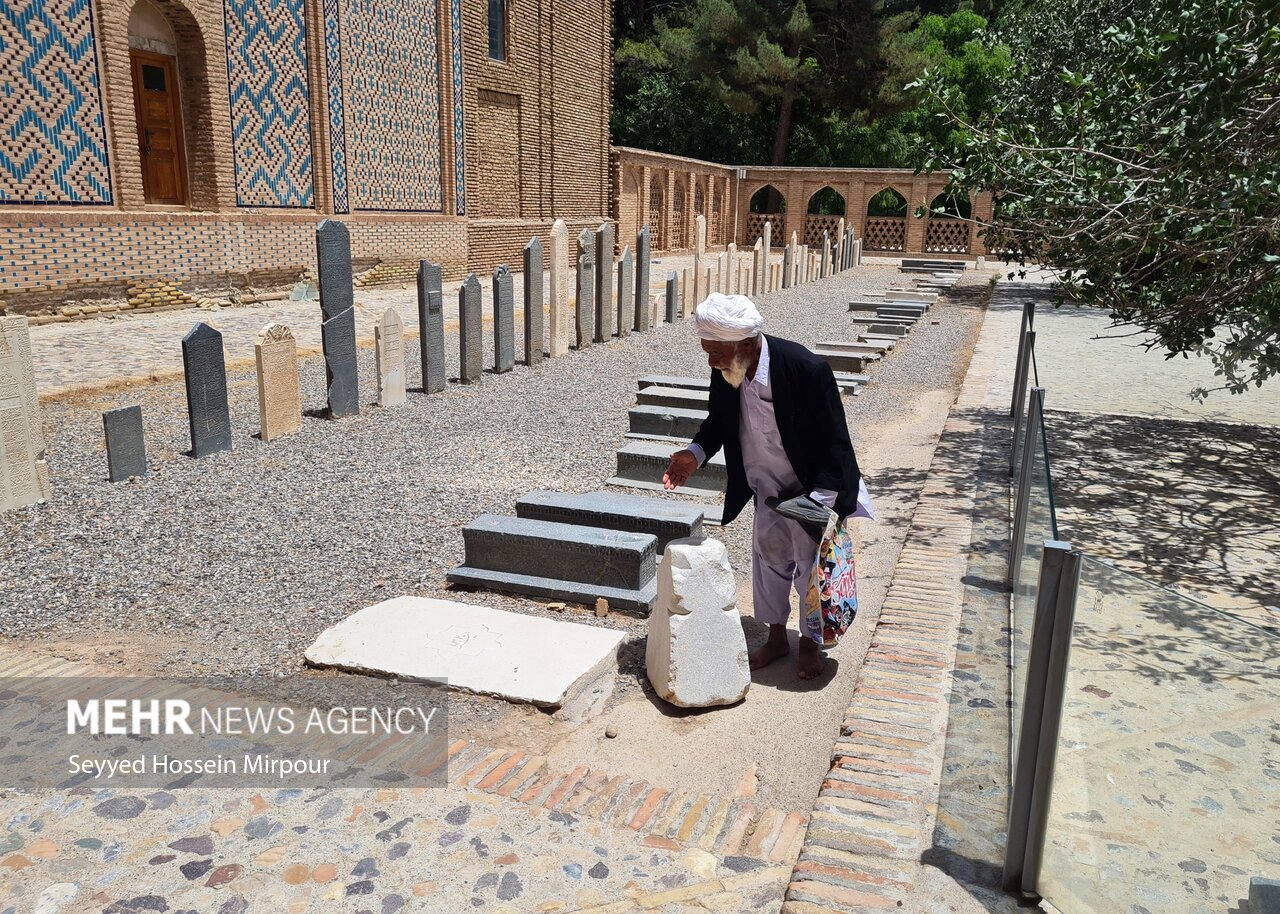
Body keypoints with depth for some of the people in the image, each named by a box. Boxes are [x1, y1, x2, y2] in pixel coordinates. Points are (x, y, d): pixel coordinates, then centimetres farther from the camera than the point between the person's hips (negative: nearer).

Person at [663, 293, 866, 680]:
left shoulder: (807, 370, -32)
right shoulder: (725, 373, -16)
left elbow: (835, 440, -23)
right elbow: (718, 419, 4)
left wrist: (822, 500, -24)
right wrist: (695, 453, -15)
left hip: (808, 490, -5)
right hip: (766, 489, 5)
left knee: (810, 566, 9)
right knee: (768, 559, 17)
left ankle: (810, 643, 32)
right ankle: (776, 637, 37)